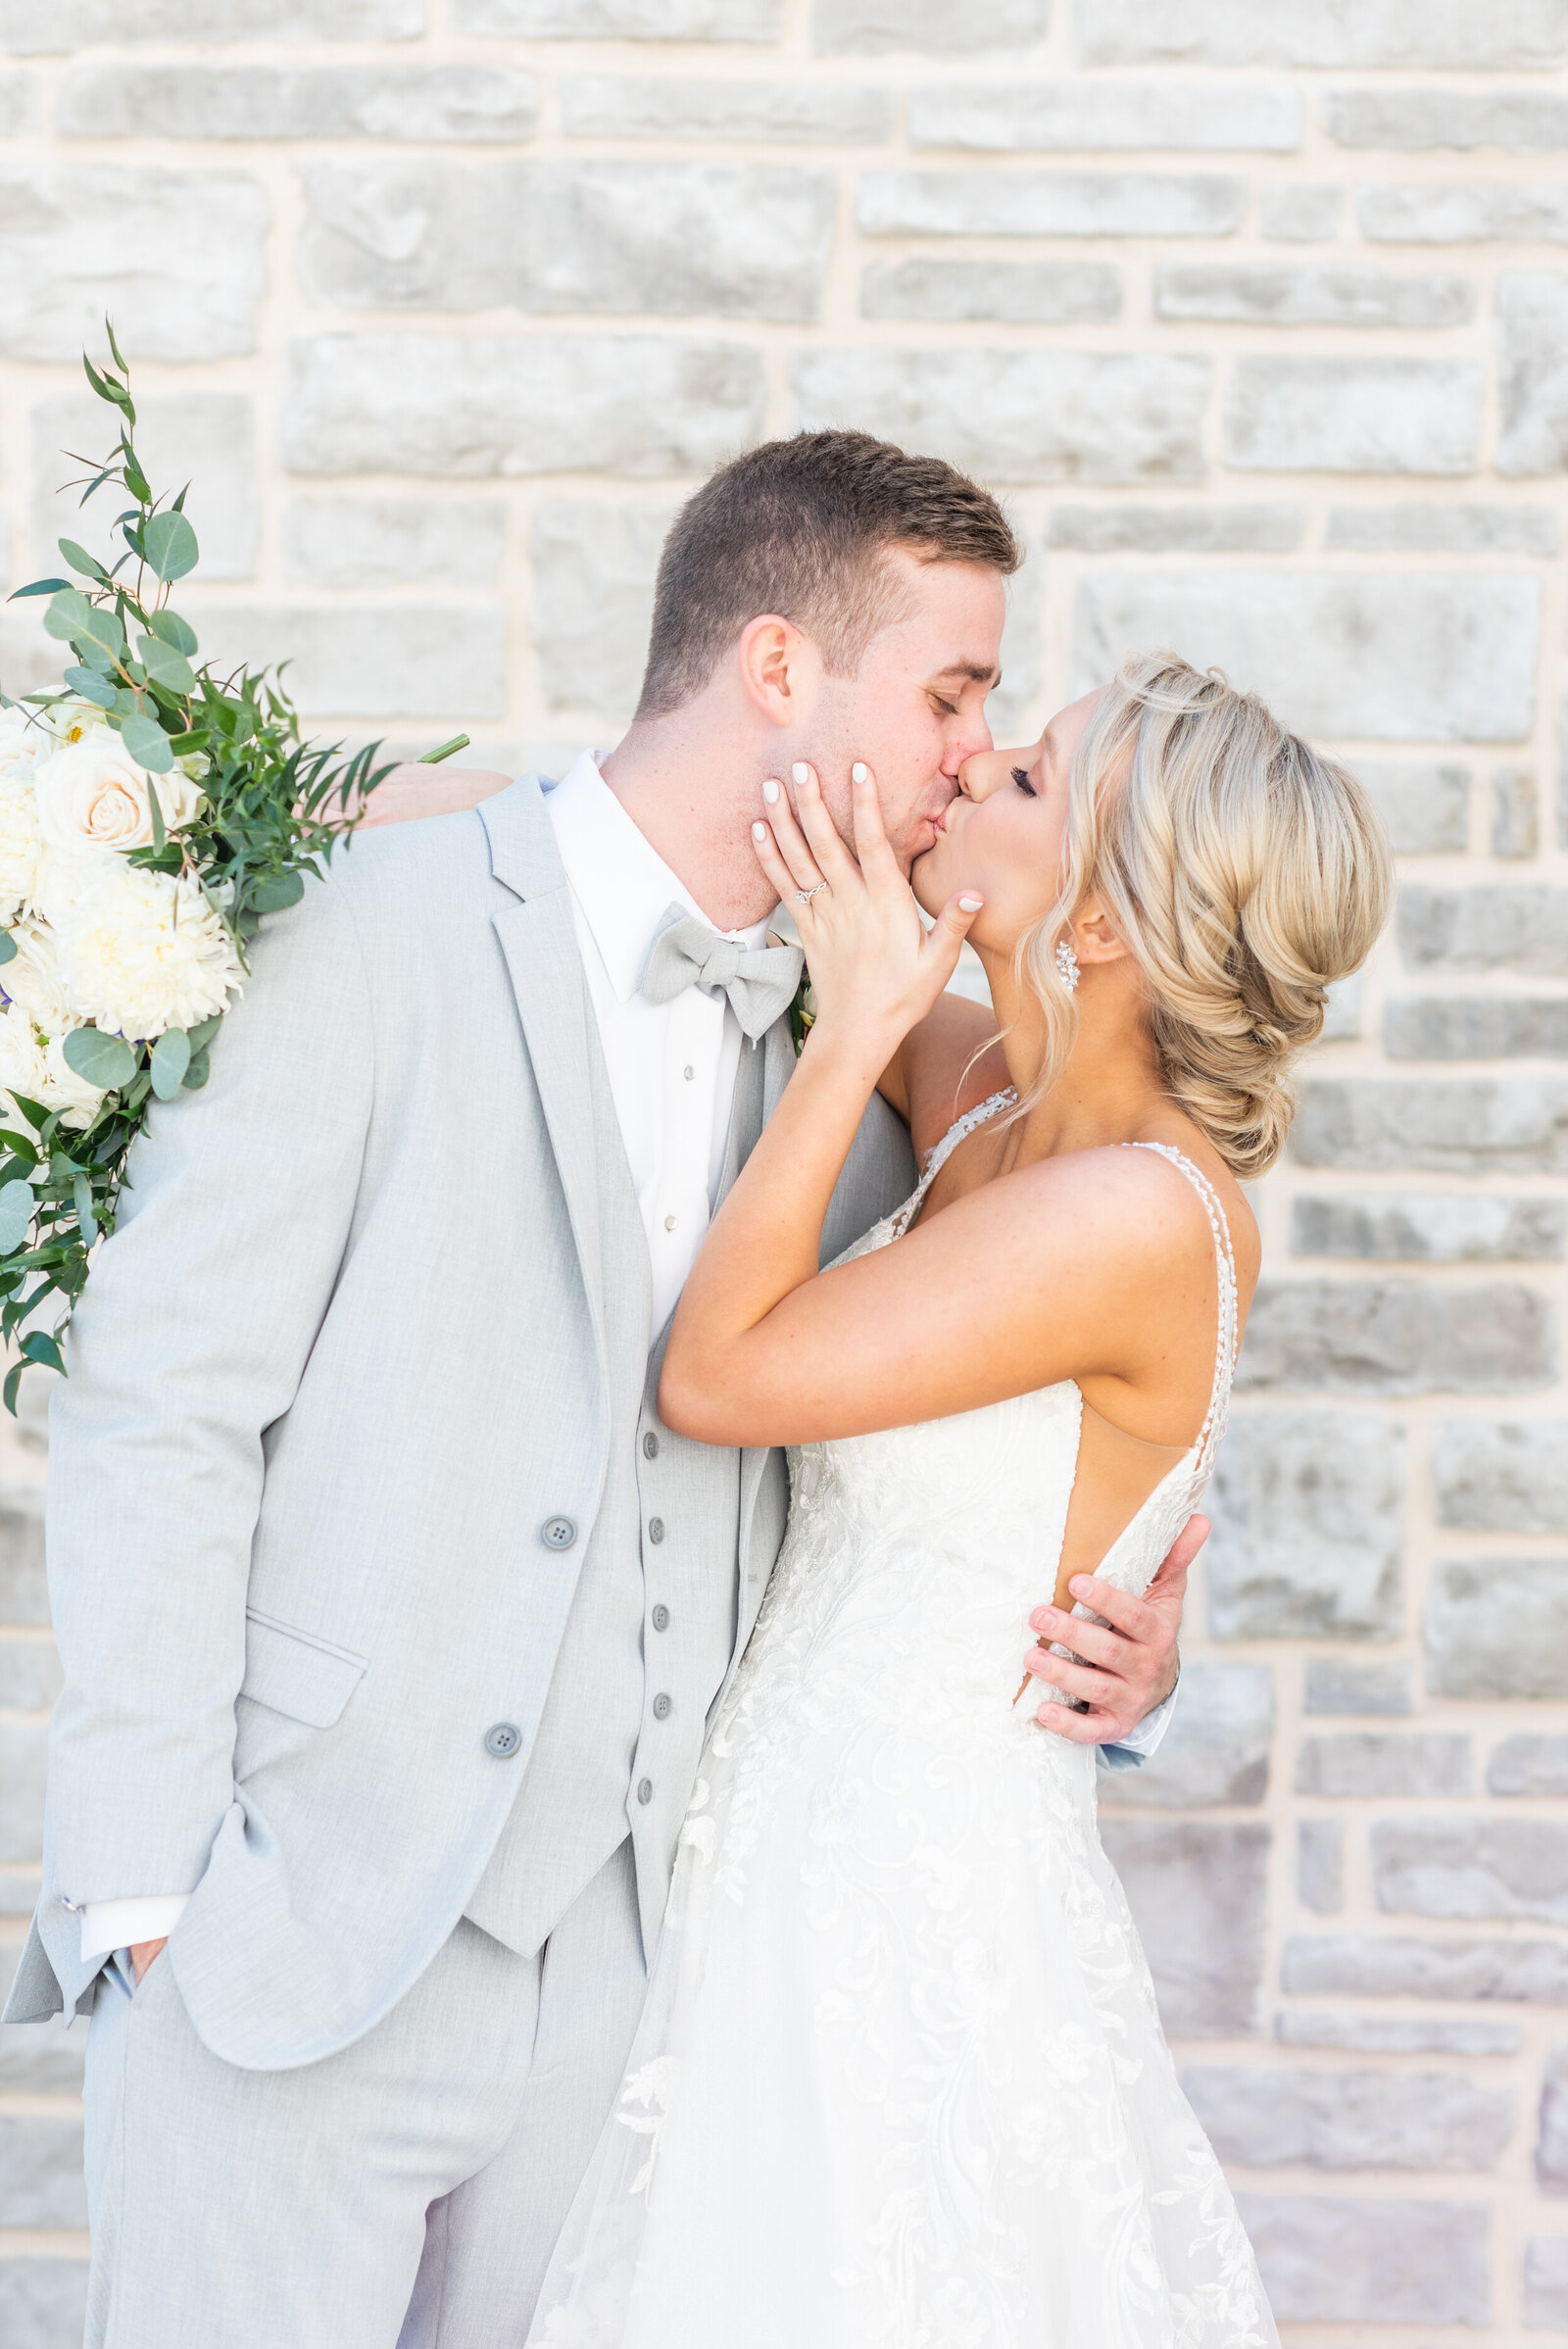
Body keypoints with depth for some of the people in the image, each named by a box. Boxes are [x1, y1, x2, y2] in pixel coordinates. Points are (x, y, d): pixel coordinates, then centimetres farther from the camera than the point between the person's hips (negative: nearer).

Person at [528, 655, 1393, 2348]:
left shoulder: (1141, 1217, -24)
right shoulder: (989, 1093, 0)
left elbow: (714, 1378, -20)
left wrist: (859, 1029, -20)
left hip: (905, 1900, -8)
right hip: (801, 1830, 8)